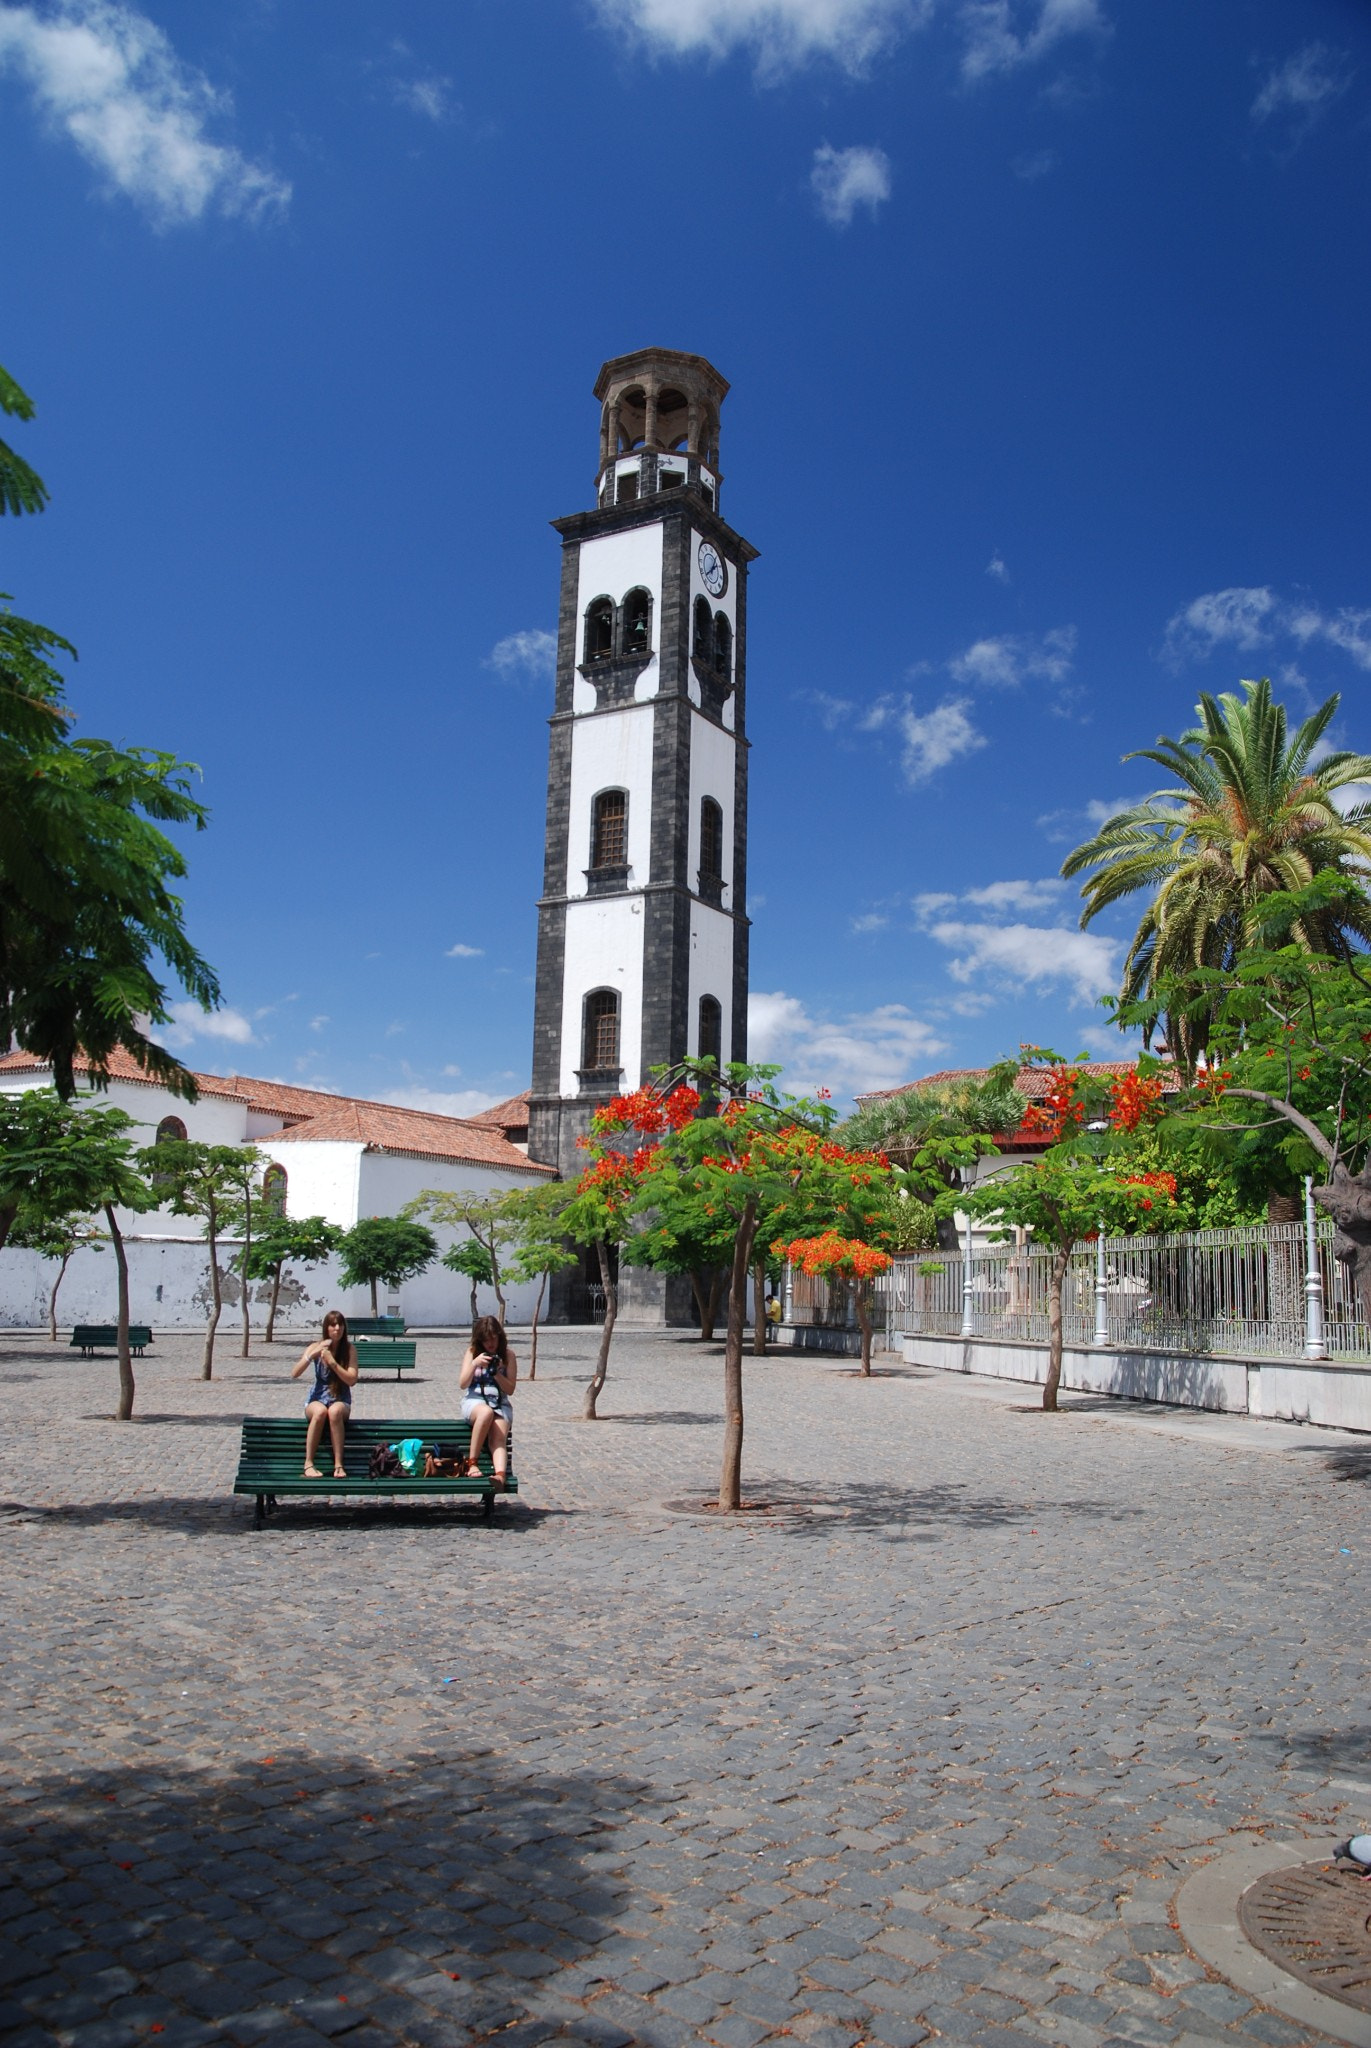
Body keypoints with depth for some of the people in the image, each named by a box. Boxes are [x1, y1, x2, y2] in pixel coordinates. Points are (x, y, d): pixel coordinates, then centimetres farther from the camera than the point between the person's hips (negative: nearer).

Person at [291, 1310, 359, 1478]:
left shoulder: (350, 1349, -3)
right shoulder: (315, 1347, -1)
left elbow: (352, 1380, -12)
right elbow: (294, 1374, -9)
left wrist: (332, 1362, -21)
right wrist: (312, 1354, -21)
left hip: (341, 1401, 0)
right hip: (317, 1399, 1)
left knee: (335, 1411, -37)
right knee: (320, 1411, -36)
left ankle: (339, 1464, -33)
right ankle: (309, 1463, -27)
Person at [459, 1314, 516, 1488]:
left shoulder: (508, 1355, 7)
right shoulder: (473, 1352, 9)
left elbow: (510, 1389, 4)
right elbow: (463, 1384, 1)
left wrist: (497, 1373, -13)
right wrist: (474, 1364, -14)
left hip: (500, 1404, 1)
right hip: (474, 1401, -1)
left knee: (500, 1437, -29)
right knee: (486, 1412, -38)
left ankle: (500, 1475, -53)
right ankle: (472, 1463, -31)